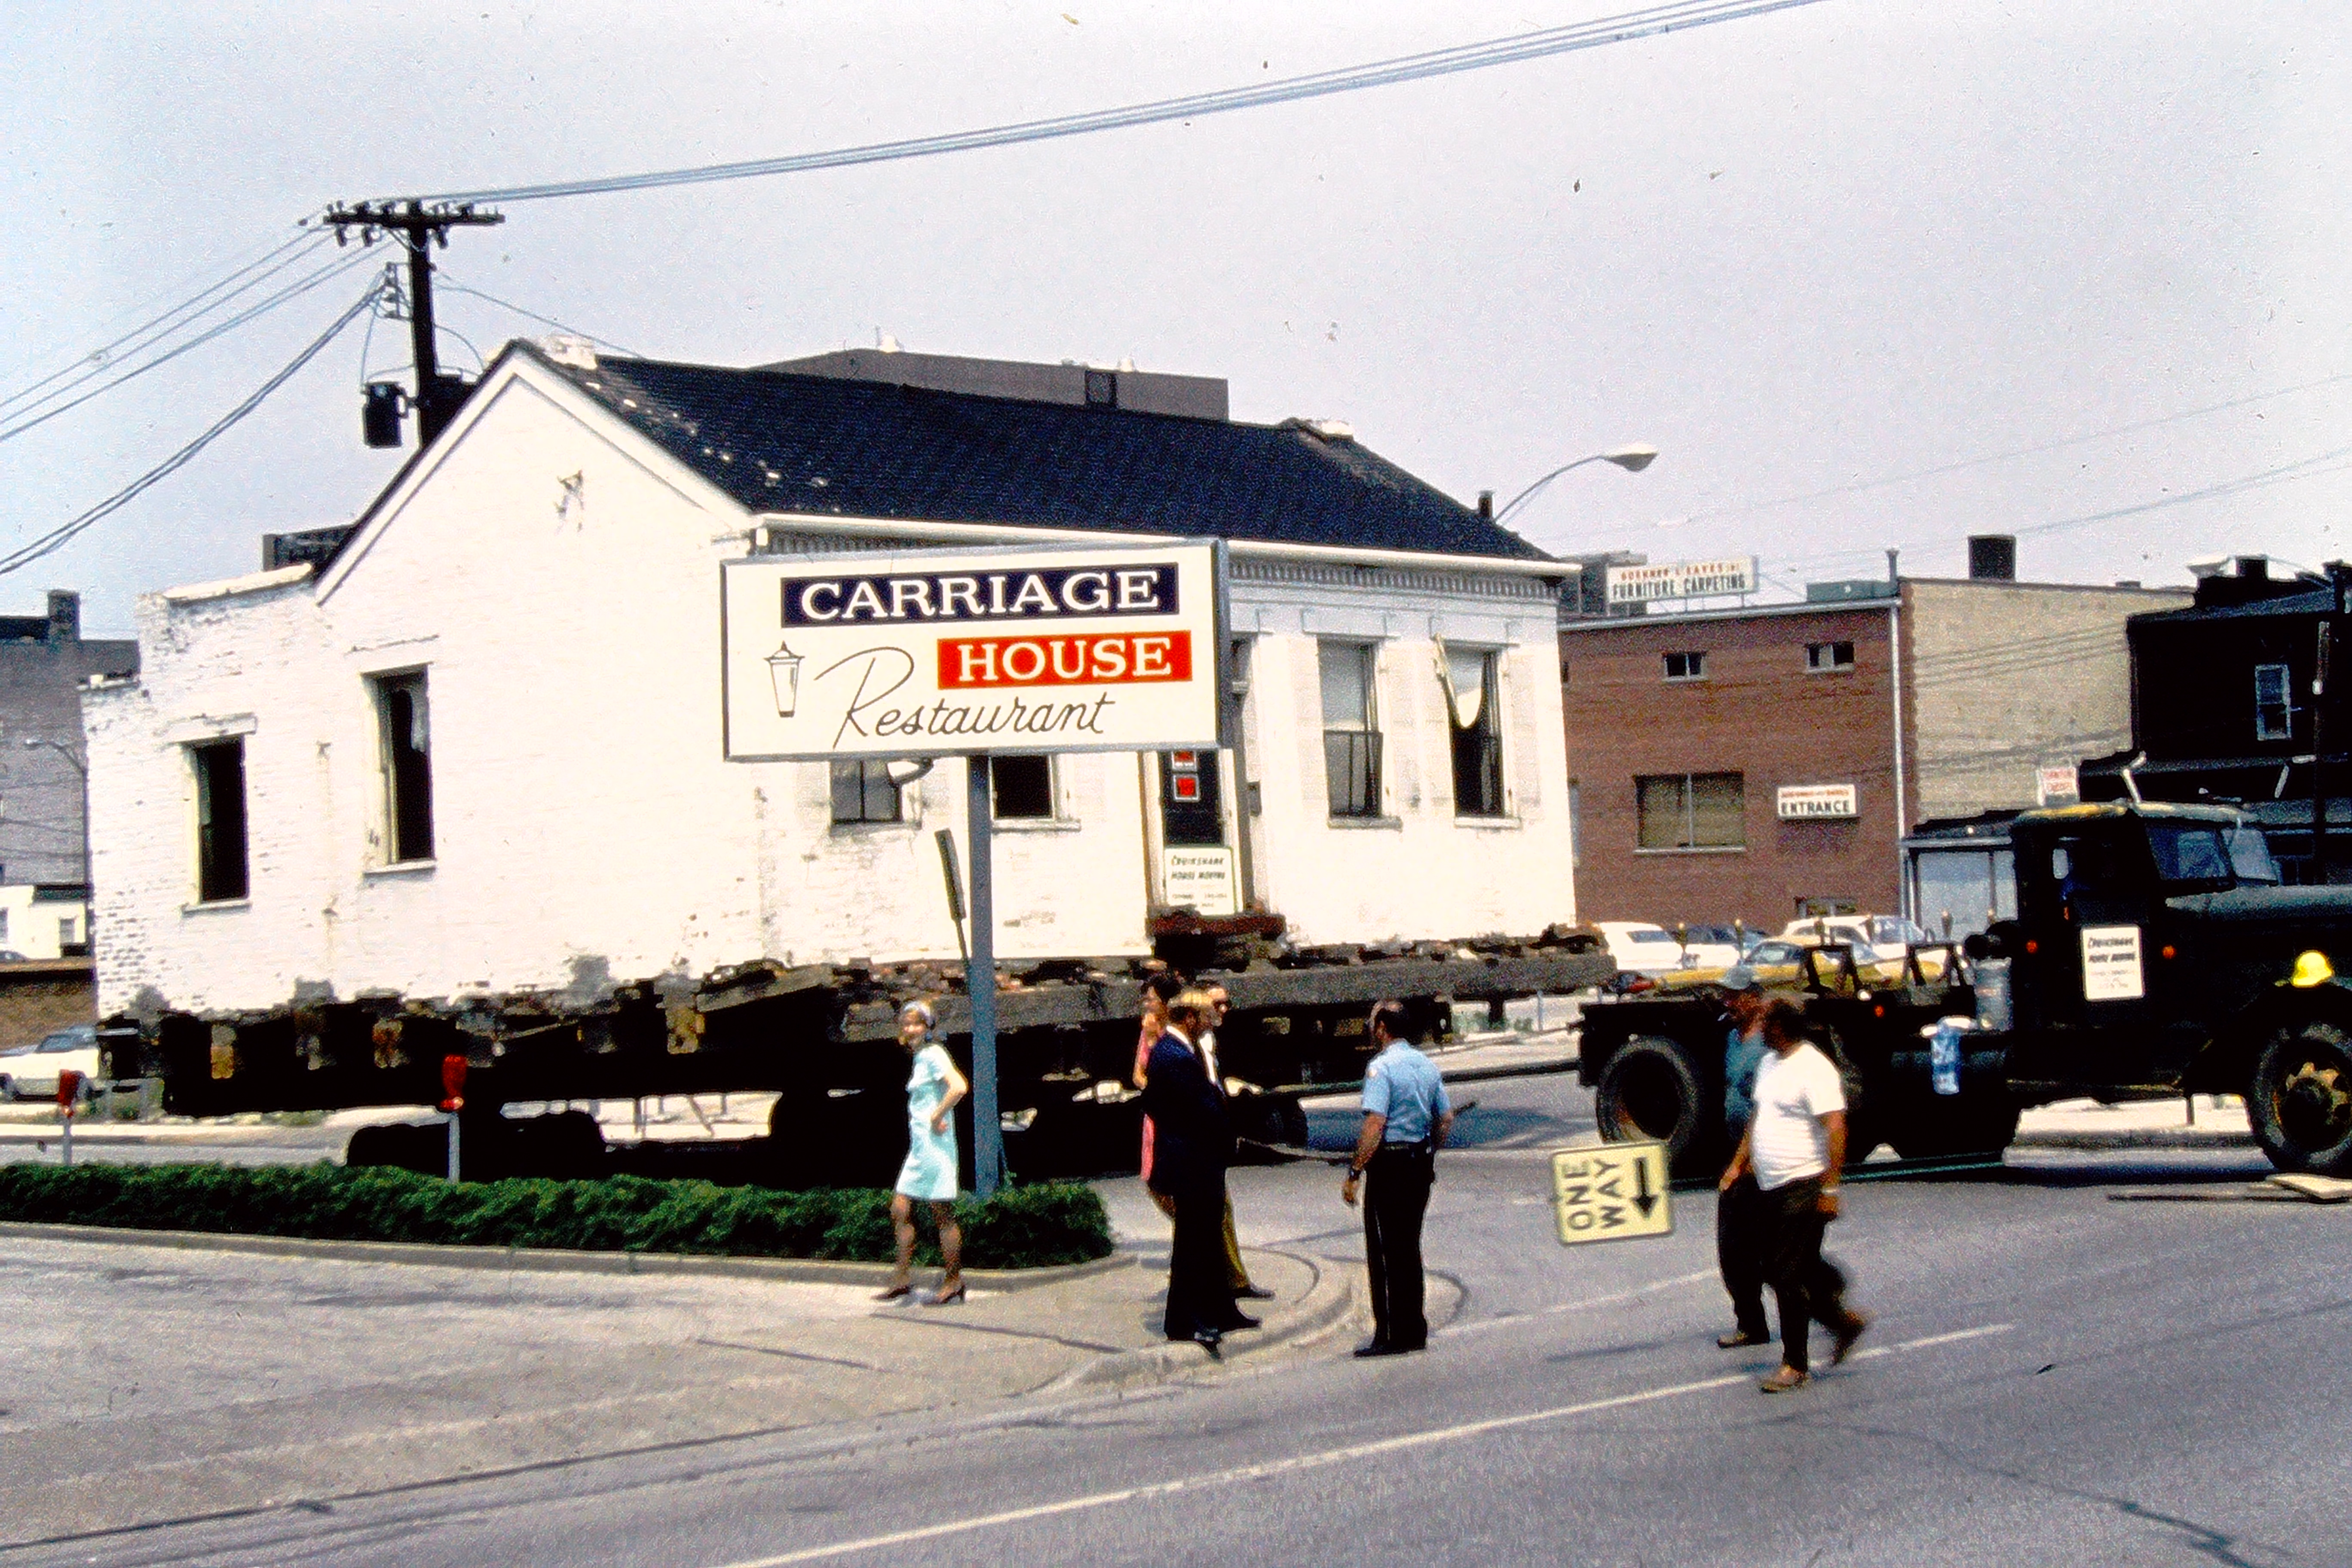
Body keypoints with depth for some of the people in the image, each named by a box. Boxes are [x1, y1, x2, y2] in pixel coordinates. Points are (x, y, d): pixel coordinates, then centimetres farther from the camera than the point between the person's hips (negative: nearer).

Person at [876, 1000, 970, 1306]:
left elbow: (959, 1088, -24)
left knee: (943, 1215, -4)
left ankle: (953, 1283, 1)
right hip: (919, 1147, 10)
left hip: (935, 1145, -10)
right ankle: (903, 1278, 12)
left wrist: (937, 1118, -17)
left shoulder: (933, 1055, -11)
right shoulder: (920, 1058, 17)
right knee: (900, 1211, 8)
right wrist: (936, 1118, 12)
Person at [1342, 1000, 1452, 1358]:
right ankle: (1415, 1330, 19)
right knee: (1409, 1247, 15)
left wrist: (1354, 1172, -18)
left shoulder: (1382, 1067, -14)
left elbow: (1374, 1126, -21)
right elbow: (1446, 1119, 14)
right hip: (1421, 1162, 8)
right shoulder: (1428, 1066, 10)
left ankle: (1392, 1335, -3)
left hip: (1390, 1164, -8)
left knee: (1385, 1251, -2)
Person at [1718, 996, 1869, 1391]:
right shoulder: (1769, 1064, 13)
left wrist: (1830, 1189, -23)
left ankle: (1795, 1365, 2)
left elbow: (1835, 1129, -20)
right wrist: (1739, 1163, 20)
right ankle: (1844, 1321, 30)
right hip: (1771, 1189, 10)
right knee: (1776, 1270, 14)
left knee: (1790, 1276, -6)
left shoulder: (1814, 1069, -16)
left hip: (1803, 1188, -10)